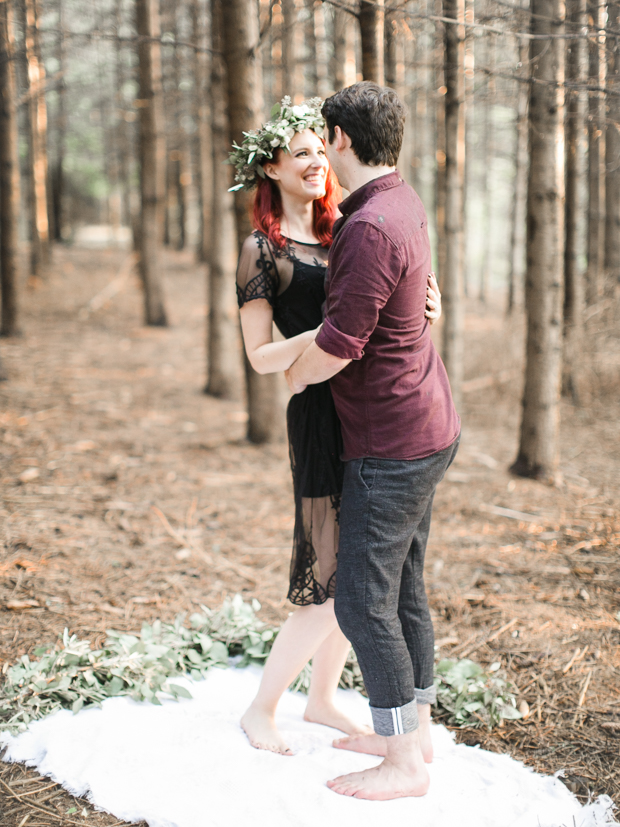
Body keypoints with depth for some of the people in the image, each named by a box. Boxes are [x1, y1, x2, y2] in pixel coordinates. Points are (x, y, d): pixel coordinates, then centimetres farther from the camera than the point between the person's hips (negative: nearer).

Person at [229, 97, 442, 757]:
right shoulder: (262, 251, -4)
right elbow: (260, 356, -7)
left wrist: (431, 302, -7)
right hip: (320, 416, -6)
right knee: (332, 581, -3)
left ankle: (322, 698, 31)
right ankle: (261, 709, 16)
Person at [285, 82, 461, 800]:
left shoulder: (371, 230, -23)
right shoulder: (400, 202, 9)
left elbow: (339, 344, -24)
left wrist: (293, 376, -3)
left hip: (391, 445, -10)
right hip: (427, 427, 10)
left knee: (363, 598, -3)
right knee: (402, 587, 17)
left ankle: (404, 762, 7)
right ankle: (414, 728, 29)